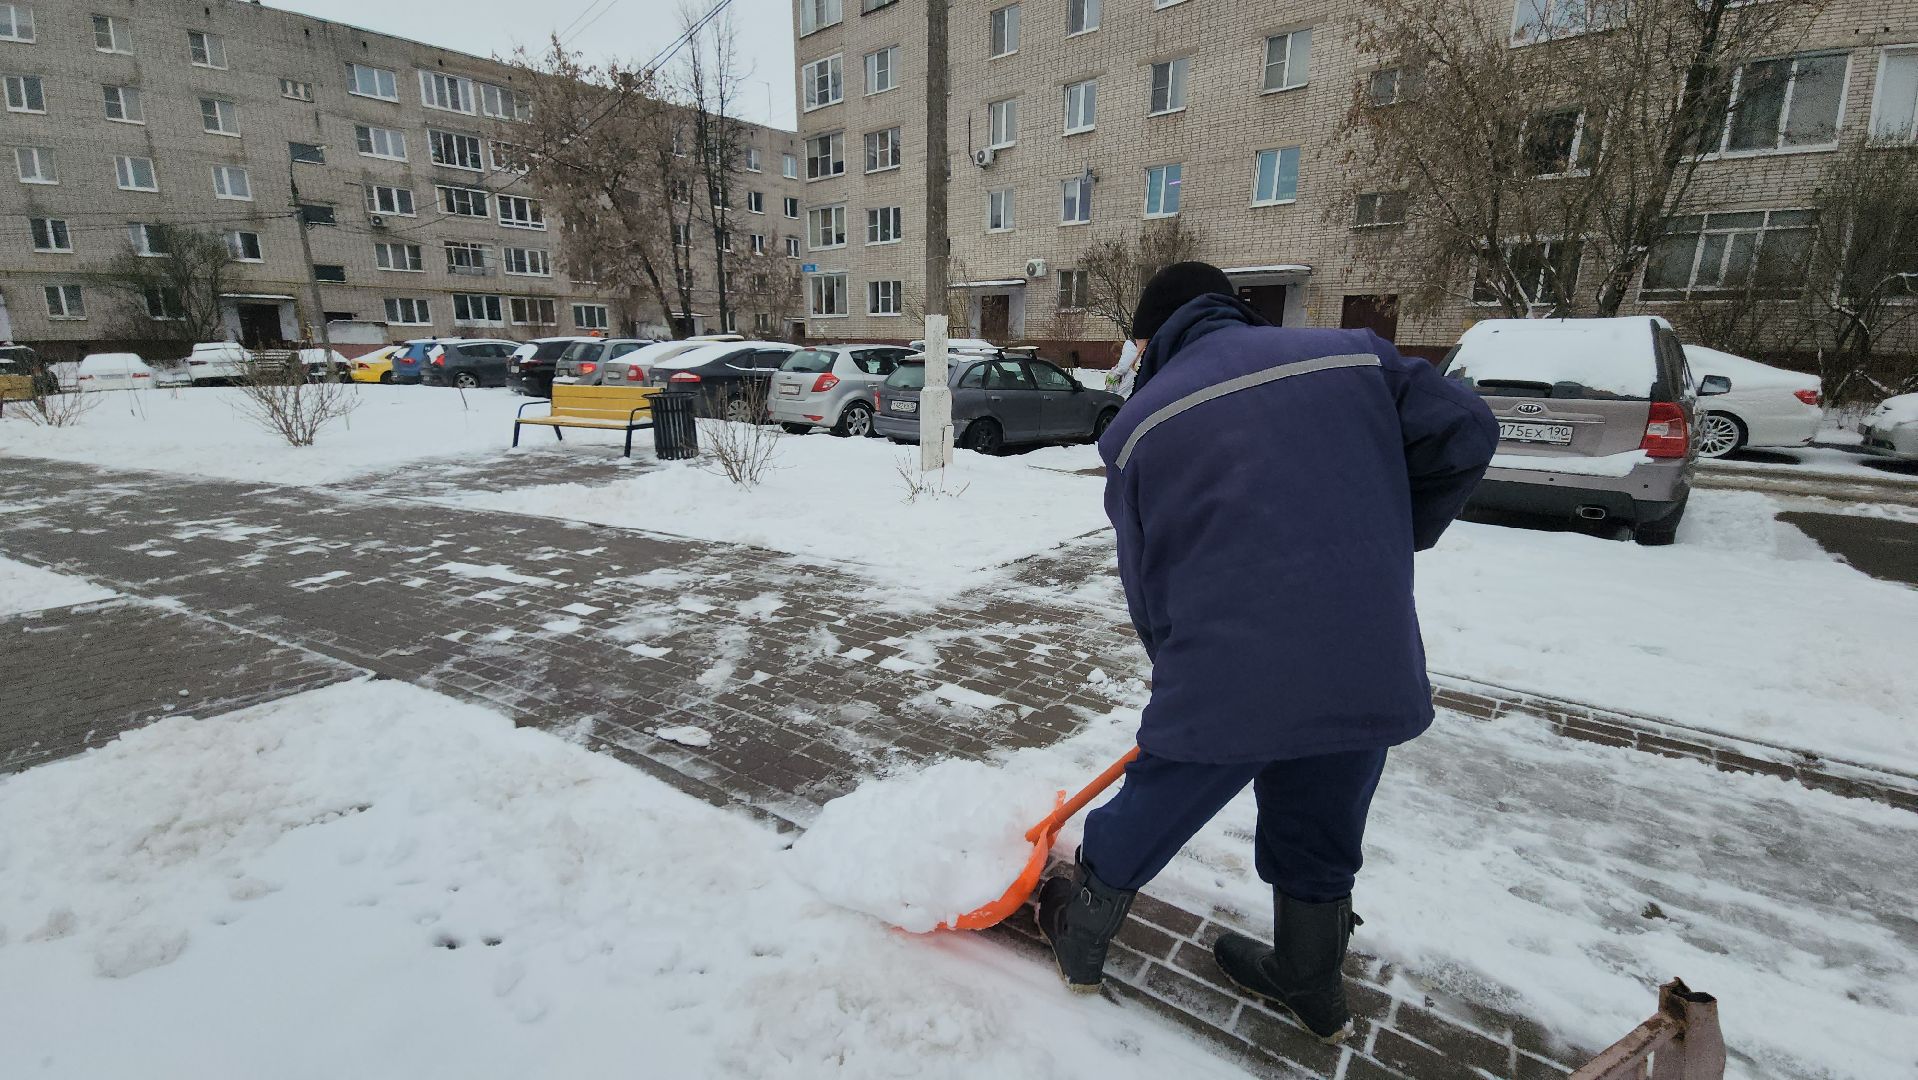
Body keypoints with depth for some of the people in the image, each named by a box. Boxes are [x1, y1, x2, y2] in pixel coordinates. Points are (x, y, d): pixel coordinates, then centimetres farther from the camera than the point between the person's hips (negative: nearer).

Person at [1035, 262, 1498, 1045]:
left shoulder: (1140, 424, 3)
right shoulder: (1353, 355, 8)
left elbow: (1145, 584, 6)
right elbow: (1464, 432, 4)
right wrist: (1389, 542, 16)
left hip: (1224, 683, -2)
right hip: (1372, 675, 3)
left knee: (1143, 824, 21)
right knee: (1321, 845, 25)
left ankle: (1079, 939, 45)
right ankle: (1313, 990, 48)